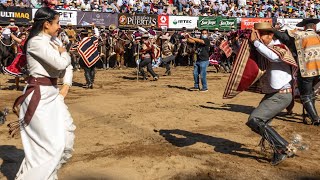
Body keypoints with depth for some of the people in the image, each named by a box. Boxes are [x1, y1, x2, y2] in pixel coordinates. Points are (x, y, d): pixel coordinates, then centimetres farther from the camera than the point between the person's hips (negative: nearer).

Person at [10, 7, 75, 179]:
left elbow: (68, 65, 16)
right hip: (38, 96, -9)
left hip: (53, 93, 9)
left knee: (66, 134, 15)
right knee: (52, 144, -9)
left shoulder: (53, 41, 11)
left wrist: (66, 86, 3)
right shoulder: (36, 42, -17)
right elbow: (60, 63, -26)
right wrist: (64, 53, -4)